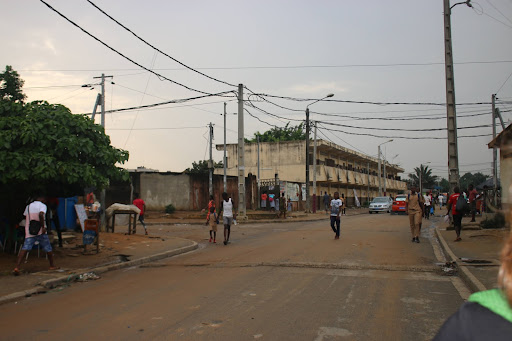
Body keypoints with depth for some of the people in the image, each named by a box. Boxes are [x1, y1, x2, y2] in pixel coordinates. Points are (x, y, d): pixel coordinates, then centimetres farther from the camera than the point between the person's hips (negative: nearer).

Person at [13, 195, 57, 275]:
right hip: (40, 231, -4)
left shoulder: (28, 206, 15)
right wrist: (43, 226, -19)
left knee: (25, 249, -7)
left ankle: (17, 267, -23)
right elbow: (41, 214, -21)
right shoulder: (42, 205, -3)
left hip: (29, 232, 4)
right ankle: (52, 265, 24)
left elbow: (25, 217, 17)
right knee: (48, 248, 13)